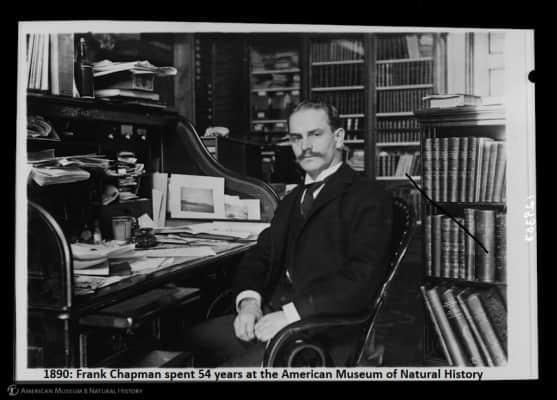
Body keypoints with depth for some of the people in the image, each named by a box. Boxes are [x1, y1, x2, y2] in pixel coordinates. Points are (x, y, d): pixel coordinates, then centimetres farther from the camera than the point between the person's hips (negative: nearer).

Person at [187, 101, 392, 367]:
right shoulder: (291, 200, 21)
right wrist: (249, 300, -5)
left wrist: (292, 313, -22)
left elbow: (361, 278, -16)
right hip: (272, 316, 8)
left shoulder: (369, 198, -3)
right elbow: (259, 257, 16)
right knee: (199, 338, -9)